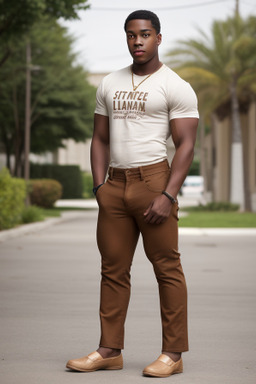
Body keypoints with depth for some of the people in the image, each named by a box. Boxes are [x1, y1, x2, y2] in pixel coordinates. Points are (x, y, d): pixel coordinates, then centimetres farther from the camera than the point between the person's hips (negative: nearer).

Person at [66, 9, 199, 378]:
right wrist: (99, 185, 3)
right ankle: (110, 350, 12)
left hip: (153, 179, -5)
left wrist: (168, 196, -17)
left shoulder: (175, 87, -1)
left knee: (167, 267, -3)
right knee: (113, 269, 6)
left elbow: (186, 145, -8)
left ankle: (173, 353, 2)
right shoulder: (110, 85, 16)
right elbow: (100, 139, 17)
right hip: (115, 184, 5)